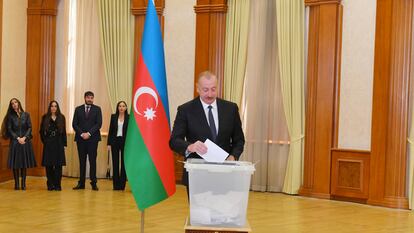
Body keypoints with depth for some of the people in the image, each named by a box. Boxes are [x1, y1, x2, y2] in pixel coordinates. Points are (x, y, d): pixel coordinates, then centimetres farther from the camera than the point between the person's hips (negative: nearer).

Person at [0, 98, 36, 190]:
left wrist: (24, 137, -11)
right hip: (15, 141, 0)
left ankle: (23, 184, 7)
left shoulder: (26, 115, 6)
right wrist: (18, 138, -10)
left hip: (25, 141, 1)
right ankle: (16, 184, 4)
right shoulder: (10, 116, 5)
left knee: (24, 163, 2)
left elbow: (30, 127, 2)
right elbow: (9, 129, 0)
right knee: (15, 163, -1)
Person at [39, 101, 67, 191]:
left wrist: (64, 143, 0)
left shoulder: (61, 117, 6)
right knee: (49, 165, 0)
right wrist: (44, 141, -1)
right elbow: (41, 131, 7)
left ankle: (57, 184, 3)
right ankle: (50, 184, 7)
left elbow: (64, 131, 6)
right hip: (48, 144, 0)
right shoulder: (45, 117, 5)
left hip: (58, 144, 0)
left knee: (58, 165, -2)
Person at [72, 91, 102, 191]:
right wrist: (82, 134, -9)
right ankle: (81, 183, 7)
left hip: (93, 138, -2)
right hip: (80, 138, 2)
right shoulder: (78, 109, 11)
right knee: (82, 161, 4)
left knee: (92, 161, -2)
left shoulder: (97, 109, 6)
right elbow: (74, 124, 5)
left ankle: (93, 183, 1)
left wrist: (89, 133, -12)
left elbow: (99, 123, -4)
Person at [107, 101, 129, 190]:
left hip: (125, 142, -1)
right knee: (115, 163, 3)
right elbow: (110, 130, 6)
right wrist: (109, 143, 0)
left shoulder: (129, 117, 1)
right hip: (115, 141, 1)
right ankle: (116, 184, 9)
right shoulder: (113, 116, 5)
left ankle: (122, 184, 8)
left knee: (124, 163, 2)